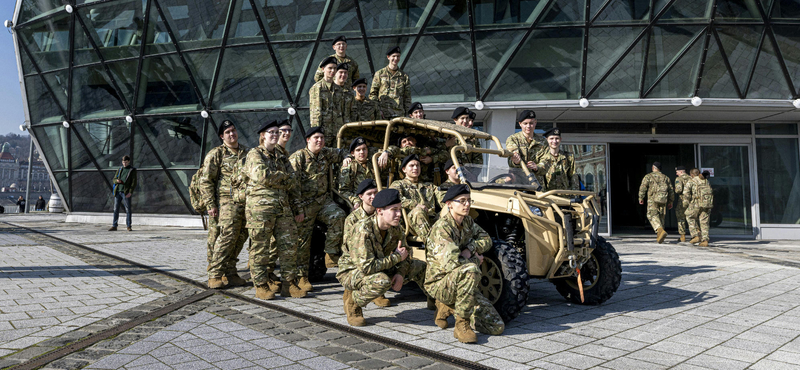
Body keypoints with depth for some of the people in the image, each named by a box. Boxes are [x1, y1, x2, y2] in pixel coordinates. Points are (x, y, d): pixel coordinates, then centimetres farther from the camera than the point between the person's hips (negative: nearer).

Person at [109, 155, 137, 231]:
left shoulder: (132, 170, 1)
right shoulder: (119, 170, 15)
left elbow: (134, 182, -5)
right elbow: (113, 180, 16)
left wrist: (130, 192, -16)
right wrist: (117, 180, -10)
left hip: (126, 193, -4)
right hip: (118, 192, 4)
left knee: (128, 210, -2)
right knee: (116, 209, 3)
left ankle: (129, 227, 3)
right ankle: (114, 226, 6)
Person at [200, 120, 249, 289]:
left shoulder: (246, 152, 16)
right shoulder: (216, 154, -2)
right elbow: (205, 181, -4)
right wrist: (211, 205, -10)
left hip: (246, 201, 6)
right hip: (228, 201, -6)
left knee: (240, 237, 7)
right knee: (227, 236, -14)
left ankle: (229, 272, 17)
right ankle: (215, 275, -6)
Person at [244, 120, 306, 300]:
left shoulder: (281, 157, 21)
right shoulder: (254, 155, 2)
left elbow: (293, 185, 20)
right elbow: (262, 176, -16)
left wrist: (298, 209, 13)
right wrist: (284, 177, -1)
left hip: (283, 208, 6)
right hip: (260, 206, -6)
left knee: (289, 246, 3)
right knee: (261, 247, -1)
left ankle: (289, 284, 11)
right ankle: (261, 285, 8)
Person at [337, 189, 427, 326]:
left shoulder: (395, 227, -8)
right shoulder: (362, 230, -31)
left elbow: (406, 252, 7)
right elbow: (367, 267, -36)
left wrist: (400, 273, -14)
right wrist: (396, 257, -25)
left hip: (380, 269, 7)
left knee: (420, 266, 0)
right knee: (382, 281, -39)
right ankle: (352, 302, -12)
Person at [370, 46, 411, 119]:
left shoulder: (404, 76, 14)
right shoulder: (379, 74, 10)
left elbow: (407, 97, 15)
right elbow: (373, 93, 8)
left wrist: (407, 114, 7)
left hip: (398, 114, 1)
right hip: (382, 113, -1)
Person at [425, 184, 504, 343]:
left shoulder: (467, 221, 5)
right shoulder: (441, 227, -21)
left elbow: (486, 240, 11)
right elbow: (452, 263, -31)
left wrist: (470, 249, -10)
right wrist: (476, 260, -12)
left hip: (462, 284, 8)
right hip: (439, 284, -7)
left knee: (497, 327, -3)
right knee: (470, 269, -39)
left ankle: (447, 308, 15)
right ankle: (462, 325, -23)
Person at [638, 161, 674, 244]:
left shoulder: (648, 176, 4)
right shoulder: (665, 177, 17)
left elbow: (643, 188, -5)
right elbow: (671, 190, 15)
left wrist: (641, 198, 4)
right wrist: (670, 201, 20)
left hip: (653, 199, -4)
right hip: (663, 200, 4)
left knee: (652, 216, -6)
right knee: (660, 217, 11)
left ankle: (661, 231, -29)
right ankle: (659, 236, 11)